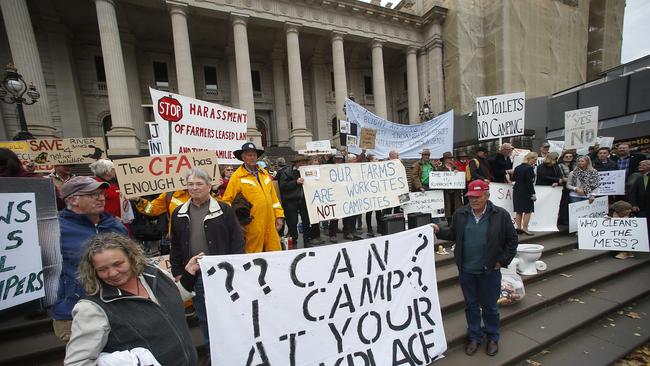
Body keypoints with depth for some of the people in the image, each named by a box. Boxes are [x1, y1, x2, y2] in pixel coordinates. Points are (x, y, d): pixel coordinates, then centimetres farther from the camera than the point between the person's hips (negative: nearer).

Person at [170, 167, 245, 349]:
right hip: (194, 276, 3)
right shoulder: (179, 213, 5)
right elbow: (175, 246, 12)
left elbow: (237, 241, -6)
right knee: (204, 318, 18)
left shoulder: (224, 210, -7)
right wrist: (177, 273, 8)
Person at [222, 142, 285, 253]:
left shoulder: (264, 173, 12)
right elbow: (227, 200, -5)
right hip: (253, 227, -5)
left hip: (270, 223, 5)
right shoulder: (237, 176, -5)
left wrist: (279, 216, 12)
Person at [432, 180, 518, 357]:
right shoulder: (460, 214, -3)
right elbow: (453, 235, 8)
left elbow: (512, 240, -1)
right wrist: (439, 231, -8)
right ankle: (474, 337, 36)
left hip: (489, 271, -2)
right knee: (471, 305, 17)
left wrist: (502, 261, -5)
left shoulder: (500, 215, -9)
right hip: (466, 271, 2)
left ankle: (493, 338, 41)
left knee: (490, 306, 16)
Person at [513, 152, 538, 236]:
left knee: (518, 211, 11)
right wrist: (532, 194, -13)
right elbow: (530, 182, -16)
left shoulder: (517, 167, 7)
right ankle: (525, 228, 2)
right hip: (526, 192, -7)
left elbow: (513, 179, 15)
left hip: (516, 191, 7)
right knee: (528, 211, 1)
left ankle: (518, 227, 15)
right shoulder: (529, 168, -14)